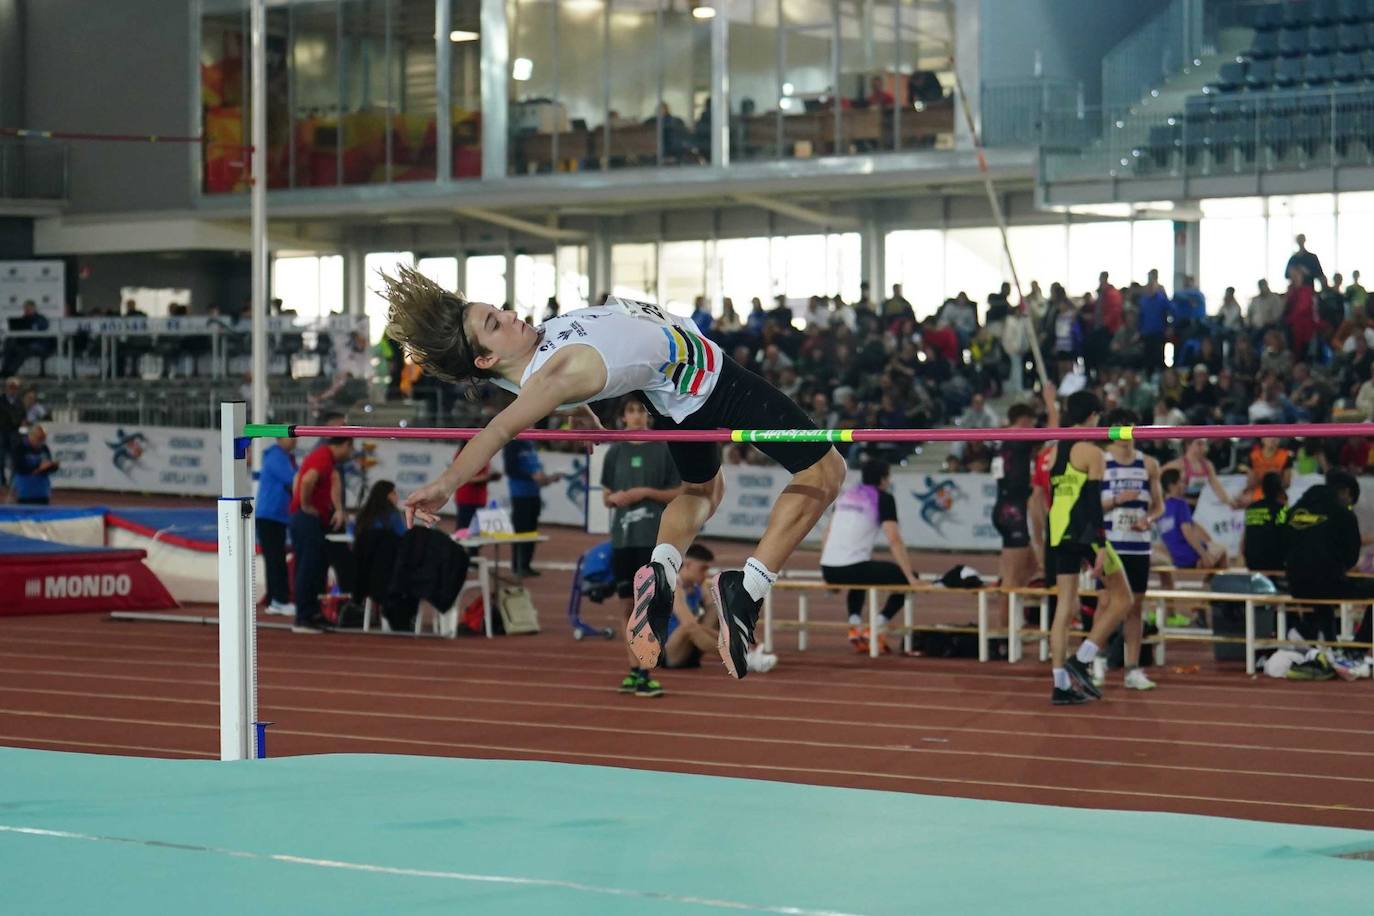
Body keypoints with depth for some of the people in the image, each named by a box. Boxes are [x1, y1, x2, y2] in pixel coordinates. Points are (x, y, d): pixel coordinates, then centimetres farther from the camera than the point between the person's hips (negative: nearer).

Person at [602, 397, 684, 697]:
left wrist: (646, 492, -12)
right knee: (628, 606, 7)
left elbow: (678, 493, 0)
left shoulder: (662, 450, 1)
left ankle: (644, 673, -11)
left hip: (653, 538, -4)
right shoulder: (616, 452, 11)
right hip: (622, 537, 4)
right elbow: (606, 496, 16)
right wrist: (614, 498, -6)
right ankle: (633, 670, 15)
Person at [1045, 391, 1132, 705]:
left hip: (1059, 535, 7)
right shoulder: (1092, 452, -8)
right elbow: (1094, 502, -15)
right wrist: (1100, 547, -17)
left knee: (1064, 606, 8)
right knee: (1121, 597, 7)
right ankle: (1081, 661, -2)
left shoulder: (1055, 451, 13)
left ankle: (1061, 684, 5)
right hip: (1086, 533, -7)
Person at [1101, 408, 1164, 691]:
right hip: (1109, 543, -3)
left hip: (1139, 544, 3)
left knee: (1136, 604, 4)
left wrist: (1148, 519, -8)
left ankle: (1133, 669, 7)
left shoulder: (1149, 464, 9)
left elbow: (1158, 504, 13)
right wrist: (1116, 500, -18)